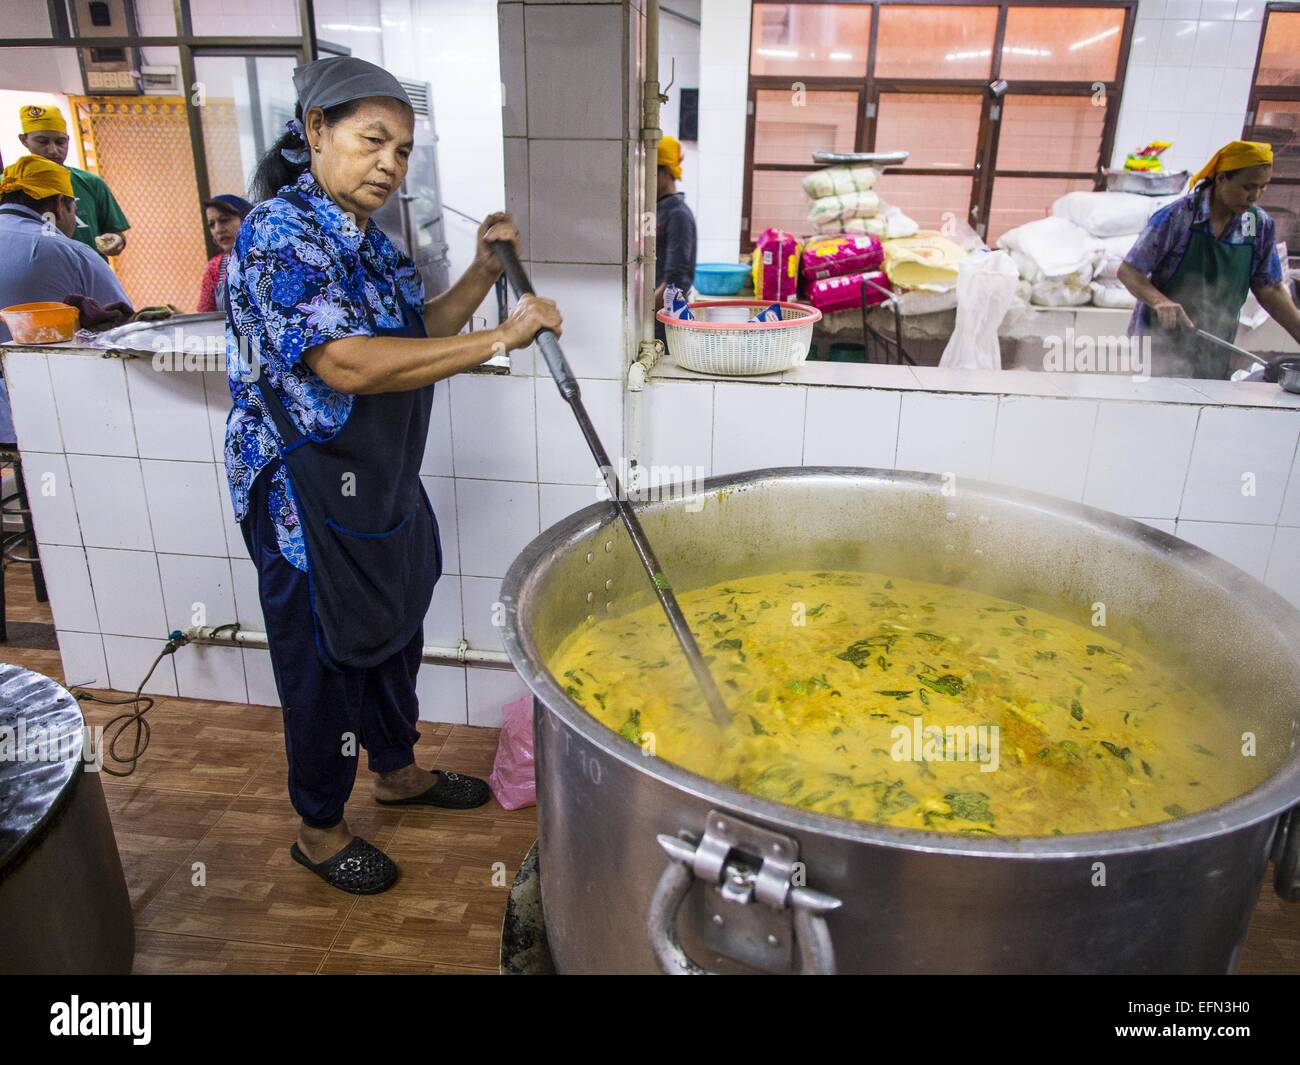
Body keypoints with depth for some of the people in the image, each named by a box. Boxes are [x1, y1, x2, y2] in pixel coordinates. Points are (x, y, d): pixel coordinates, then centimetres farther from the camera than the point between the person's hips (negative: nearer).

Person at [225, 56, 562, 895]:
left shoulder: (362, 235, 9)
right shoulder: (280, 235, -20)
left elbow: (418, 330, 17)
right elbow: (347, 364, -32)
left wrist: (484, 272, 2)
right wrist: (504, 336, -31)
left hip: (382, 484, 9)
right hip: (309, 494, -9)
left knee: (394, 634, 21)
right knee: (325, 658, 6)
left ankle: (398, 769, 44)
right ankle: (319, 829, 28)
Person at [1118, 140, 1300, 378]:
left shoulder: (1261, 225, 2)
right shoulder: (1176, 217, -12)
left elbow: (1269, 290, 11)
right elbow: (1127, 271, -11)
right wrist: (1160, 302, -29)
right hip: (1160, 345, -4)